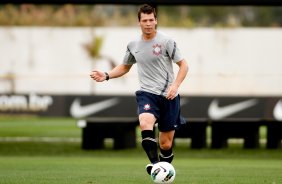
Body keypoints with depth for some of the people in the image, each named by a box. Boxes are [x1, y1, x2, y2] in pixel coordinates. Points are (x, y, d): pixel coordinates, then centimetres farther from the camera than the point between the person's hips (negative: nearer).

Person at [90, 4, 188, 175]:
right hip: (147, 93, 1)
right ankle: (154, 163, -34)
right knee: (145, 123, -34)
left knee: (166, 145, 2)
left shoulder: (166, 41, -4)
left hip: (168, 96, -1)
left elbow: (183, 65, 0)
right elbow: (125, 67, 25)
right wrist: (106, 76, 8)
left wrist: (175, 85, -15)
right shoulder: (133, 45, 8)